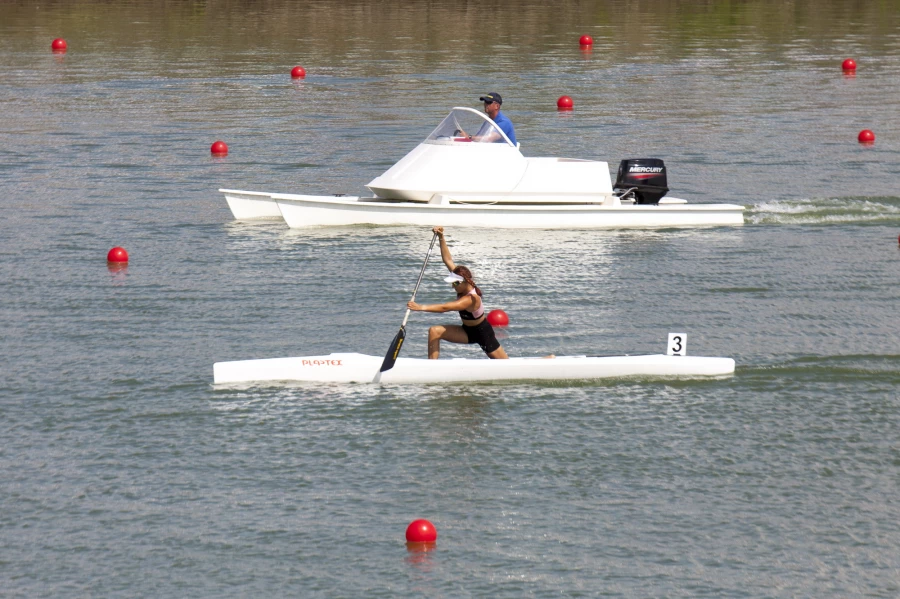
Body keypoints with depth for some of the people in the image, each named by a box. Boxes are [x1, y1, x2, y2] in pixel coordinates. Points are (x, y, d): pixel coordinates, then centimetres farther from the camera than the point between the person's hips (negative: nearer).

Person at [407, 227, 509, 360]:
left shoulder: (471, 299, -34)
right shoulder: (463, 285, -12)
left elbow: (445, 308, -46)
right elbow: (448, 260, -11)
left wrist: (421, 307, -53)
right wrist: (441, 238, -18)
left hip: (482, 332, -8)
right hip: (467, 330, 8)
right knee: (434, 331, -12)